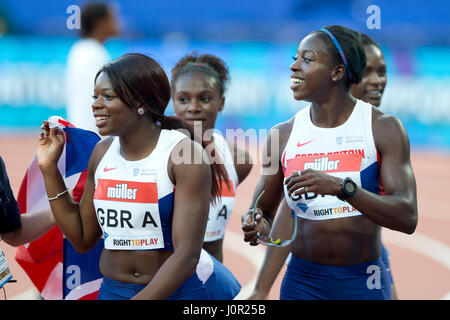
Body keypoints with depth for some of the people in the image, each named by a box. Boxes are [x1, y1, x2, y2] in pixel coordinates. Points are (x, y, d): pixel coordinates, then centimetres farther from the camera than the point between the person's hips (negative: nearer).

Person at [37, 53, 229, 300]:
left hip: (175, 292, -5)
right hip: (110, 290, 5)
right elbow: (82, 239, 9)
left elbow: (187, 254, -19)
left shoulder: (186, 154, -14)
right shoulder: (102, 153, 3)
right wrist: (49, 169, 3)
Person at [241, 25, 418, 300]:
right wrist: (257, 228, -12)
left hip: (364, 284, -2)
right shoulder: (282, 135, 3)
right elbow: (263, 213, 12)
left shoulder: (384, 128, -6)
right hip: (303, 283, 2)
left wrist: (341, 187, -29)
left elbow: (407, 218, -16)